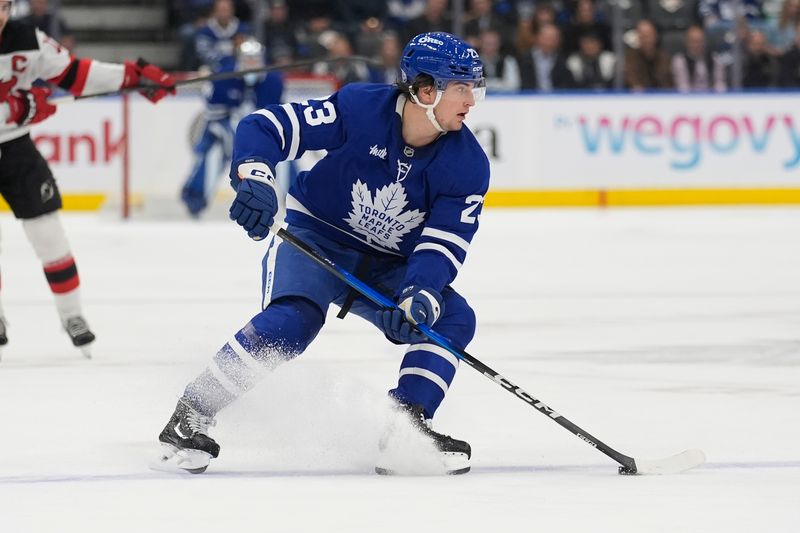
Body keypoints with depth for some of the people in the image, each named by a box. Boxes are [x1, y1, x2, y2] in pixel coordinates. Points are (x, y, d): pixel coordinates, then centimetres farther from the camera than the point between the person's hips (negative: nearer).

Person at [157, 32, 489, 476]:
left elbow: (443, 246, -18)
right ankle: (190, 417, -22)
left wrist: (418, 300, -37)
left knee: (453, 319, -18)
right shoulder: (359, 108, -21)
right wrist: (255, 179, -38)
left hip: (388, 268, 4)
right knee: (290, 321, -31)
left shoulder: (468, 165, -13)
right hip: (315, 238, -4)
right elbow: (265, 127, -19)